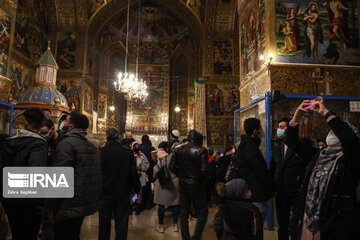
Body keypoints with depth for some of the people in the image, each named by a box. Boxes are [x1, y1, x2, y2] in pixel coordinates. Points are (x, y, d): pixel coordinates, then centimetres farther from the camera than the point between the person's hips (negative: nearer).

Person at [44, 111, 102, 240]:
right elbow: (96, 176, 12)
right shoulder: (93, 147, 9)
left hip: (69, 207, -8)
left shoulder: (67, 143, -16)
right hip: (87, 204, 8)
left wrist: (49, 207, -12)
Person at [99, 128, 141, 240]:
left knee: (104, 222, 16)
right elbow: (134, 173, -6)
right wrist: (137, 189, 6)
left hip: (105, 193, 0)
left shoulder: (100, 152, -11)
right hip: (123, 193, 0)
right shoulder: (128, 152, -10)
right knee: (121, 222, 12)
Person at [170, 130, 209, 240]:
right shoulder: (201, 150, -12)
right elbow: (204, 170, -17)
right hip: (196, 185, -4)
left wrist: (181, 176, 9)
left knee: (183, 213, 15)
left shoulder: (178, 149, 1)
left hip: (183, 184, 5)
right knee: (202, 213, 10)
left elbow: (171, 167, -1)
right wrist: (204, 182, -1)